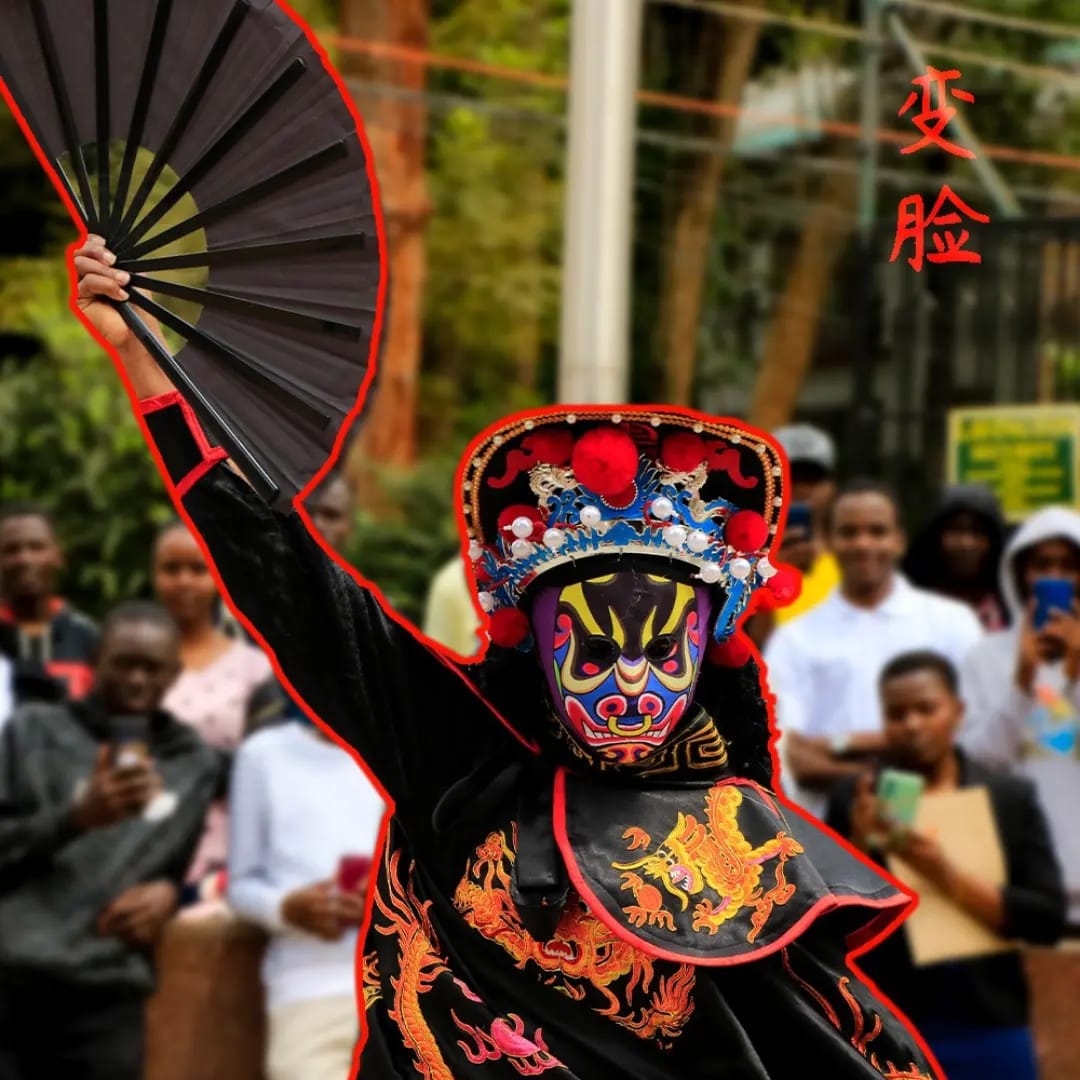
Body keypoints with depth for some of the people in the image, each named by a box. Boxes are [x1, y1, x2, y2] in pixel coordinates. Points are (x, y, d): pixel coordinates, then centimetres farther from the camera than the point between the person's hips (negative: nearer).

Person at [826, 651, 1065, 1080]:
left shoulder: (1011, 798, 5)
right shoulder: (855, 799, 2)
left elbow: (1048, 919, -3)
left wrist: (949, 877, -15)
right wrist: (858, 844, -16)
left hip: (987, 1037, 1)